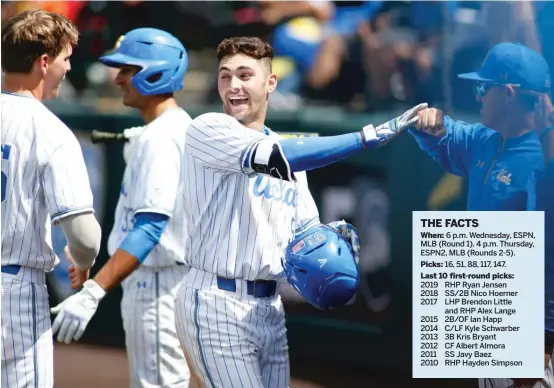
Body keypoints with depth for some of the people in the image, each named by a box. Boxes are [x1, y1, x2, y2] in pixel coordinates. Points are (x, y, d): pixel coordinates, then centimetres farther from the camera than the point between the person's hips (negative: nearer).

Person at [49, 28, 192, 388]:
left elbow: (149, 227, -29)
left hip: (156, 285, -11)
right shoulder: (181, 128, 13)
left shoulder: (160, 138, -19)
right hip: (150, 281, 11)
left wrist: (92, 292, -36)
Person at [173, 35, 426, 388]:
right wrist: (372, 135, -26)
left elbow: (305, 230, 19)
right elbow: (275, 158, -23)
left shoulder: (290, 150, 16)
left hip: (270, 306, 7)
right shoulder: (208, 129, -7)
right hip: (218, 303, -7)